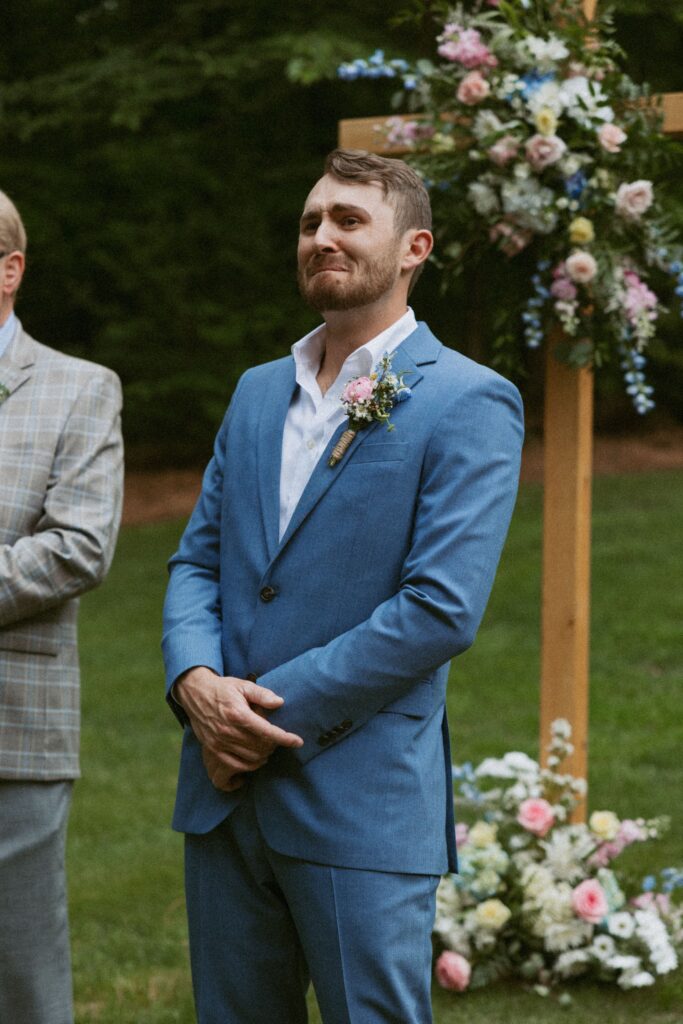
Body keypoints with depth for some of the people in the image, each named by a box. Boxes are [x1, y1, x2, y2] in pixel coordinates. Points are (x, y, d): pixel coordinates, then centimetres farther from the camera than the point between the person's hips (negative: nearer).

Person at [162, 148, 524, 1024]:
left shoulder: (468, 405, -7)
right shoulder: (258, 393, 16)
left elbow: (441, 608, -15)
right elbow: (197, 559, 14)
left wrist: (271, 707, -15)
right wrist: (195, 682, -7)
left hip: (362, 800, -6)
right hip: (223, 788, 6)